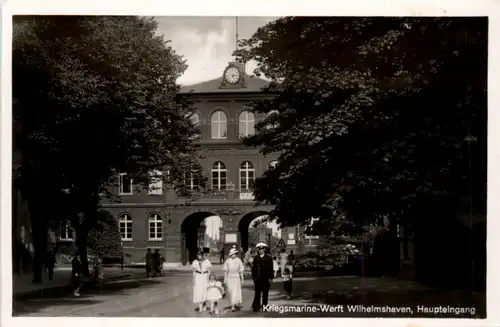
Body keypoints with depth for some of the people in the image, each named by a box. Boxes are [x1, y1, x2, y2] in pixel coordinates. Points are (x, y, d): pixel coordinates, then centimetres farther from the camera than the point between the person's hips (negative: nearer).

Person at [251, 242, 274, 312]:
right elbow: (253, 268, 7)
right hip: (258, 278, 0)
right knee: (257, 293, -5)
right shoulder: (256, 258, 7)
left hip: (266, 278, 0)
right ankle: (256, 307, -7)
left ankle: (264, 306, 16)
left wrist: (270, 278, -5)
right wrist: (253, 277, 1)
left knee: (265, 293, 7)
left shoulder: (268, 258, 2)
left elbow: (270, 268, 0)